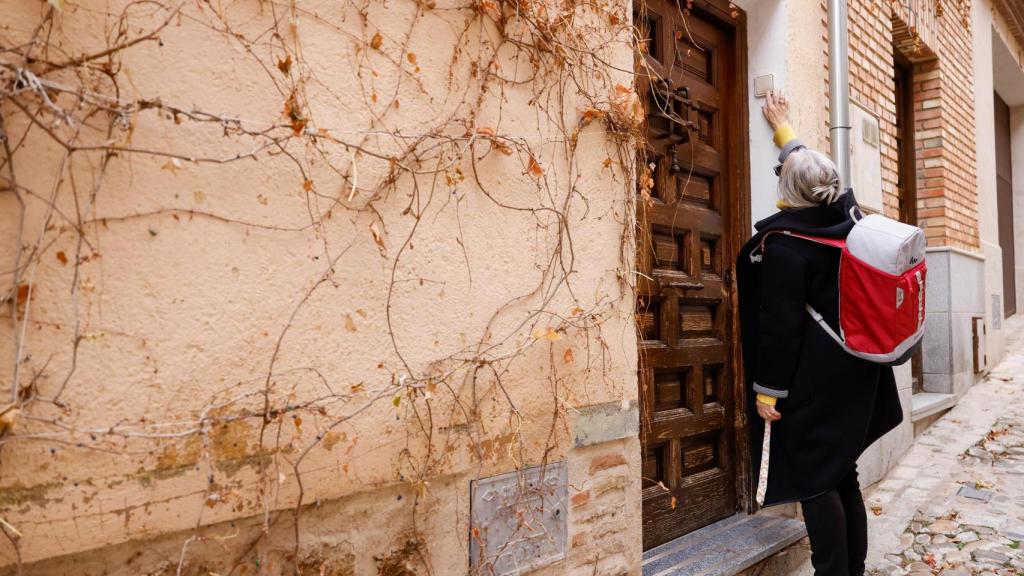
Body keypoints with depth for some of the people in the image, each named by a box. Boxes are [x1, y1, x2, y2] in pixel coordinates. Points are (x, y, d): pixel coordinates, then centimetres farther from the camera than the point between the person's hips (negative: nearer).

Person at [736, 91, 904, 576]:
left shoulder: (783, 245, -18)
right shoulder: (847, 217, 3)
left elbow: (779, 326, -19)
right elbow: (813, 169, 23)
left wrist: (767, 390, -11)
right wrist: (783, 129, 36)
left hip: (810, 380, -8)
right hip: (854, 372, 8)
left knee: (813, 481, -1)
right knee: (841, 474, 16)